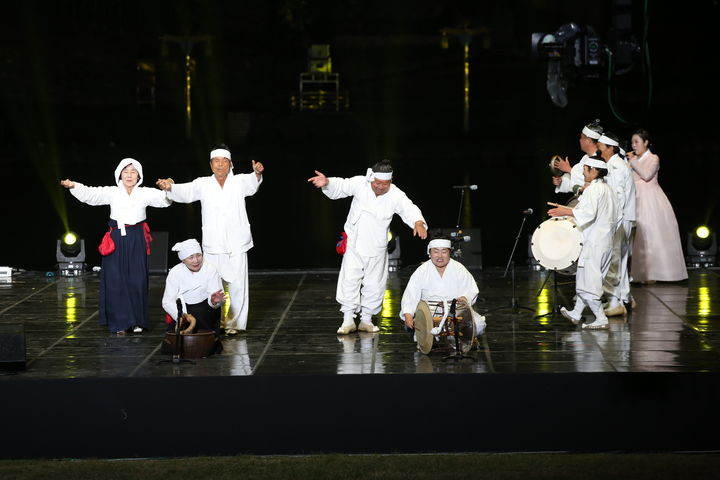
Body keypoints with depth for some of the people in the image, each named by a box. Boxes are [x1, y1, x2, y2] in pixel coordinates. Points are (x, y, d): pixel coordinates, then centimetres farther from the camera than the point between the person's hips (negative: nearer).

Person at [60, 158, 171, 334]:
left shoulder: (145, 194, 3)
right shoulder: (112, 193, 3)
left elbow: (163, 199, -11)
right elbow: (90, 194, -6)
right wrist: (74, 186, -23)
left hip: (137, 241, 0)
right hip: (116, 239, 0)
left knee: (138, 280, -1)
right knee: (116, 281, -1)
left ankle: (137, 321, 11)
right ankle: (121, 322, 7)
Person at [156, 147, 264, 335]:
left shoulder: (239, 181, 4)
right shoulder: (203, 184, 6)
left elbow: (251, 183, -15)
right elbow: (187, 191, -9)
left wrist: (257, 173, -39)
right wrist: (170, 187, -31)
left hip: (236, 246, -1)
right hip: (212, 246, 1)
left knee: (237, 286, 0)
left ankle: (234, 323, 11)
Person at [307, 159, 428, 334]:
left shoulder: (396, 195, -13)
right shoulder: (359, 184, -12)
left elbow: (409, 209, -23)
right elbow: (340, 187, -5)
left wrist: (418, 222, -45)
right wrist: (327, 183, -27)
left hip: (377, 249, 1)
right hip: (354, 245, -1)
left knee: (374, 285, 8)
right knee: (349, 280, -9)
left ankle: (366, 320, 22)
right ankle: (348, 320, -3)